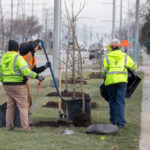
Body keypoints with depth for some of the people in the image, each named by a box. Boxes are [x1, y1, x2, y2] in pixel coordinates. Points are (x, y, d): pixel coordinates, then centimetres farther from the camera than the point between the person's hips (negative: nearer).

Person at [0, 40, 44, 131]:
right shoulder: (18, 58, -15)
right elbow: (26, 71, -25)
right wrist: (37, 76, -21)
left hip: (7, 85, 6)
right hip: (18, 86, -6)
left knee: (10, 106, 14)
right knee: (23, 106, 0)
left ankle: (9, 126, 11)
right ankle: (25, 127, -4)